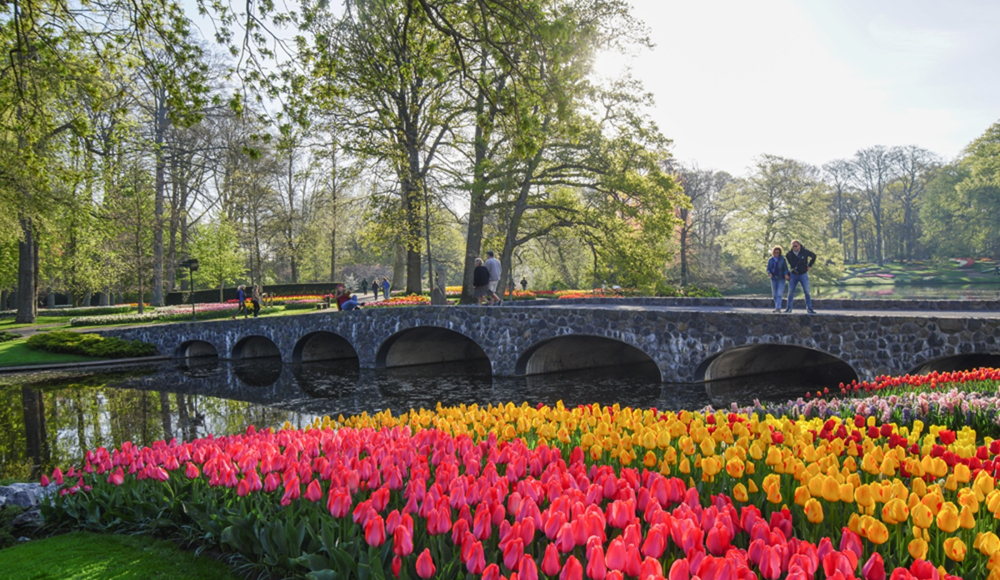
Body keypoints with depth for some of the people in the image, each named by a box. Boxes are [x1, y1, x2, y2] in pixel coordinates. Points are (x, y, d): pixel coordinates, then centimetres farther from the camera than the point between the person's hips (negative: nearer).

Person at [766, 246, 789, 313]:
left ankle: (778, 308, -20)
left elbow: (785, 269, -11)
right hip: (774, 279, 4)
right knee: (775, 294, 9)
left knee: (779, 294, -15)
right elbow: (768, 269, 0)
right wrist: (769, 273, -23)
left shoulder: (782, 259, -11)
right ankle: (777, 306, 26)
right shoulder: (770, 260, -2)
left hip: (781, 279, -4)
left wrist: (786, 274, -31)